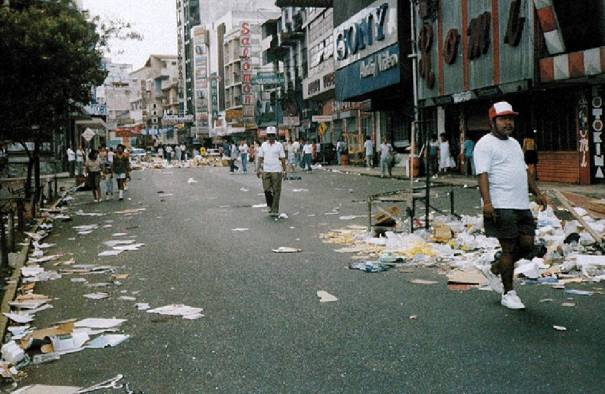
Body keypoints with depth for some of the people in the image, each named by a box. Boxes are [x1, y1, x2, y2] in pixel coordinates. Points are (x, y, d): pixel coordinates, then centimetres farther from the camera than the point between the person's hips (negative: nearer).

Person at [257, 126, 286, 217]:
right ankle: (270, 206, 22)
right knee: (266, 190, 0)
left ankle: (275, 210, 2)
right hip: (265, 171, 2)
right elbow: (260, 158, 10)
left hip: (276, 171, -2)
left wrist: (284, 170, -2)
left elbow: (282, 159, 2)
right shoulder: (263, 145, 9)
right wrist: (258, 169, 4)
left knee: (276, 191, -2)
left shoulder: (279, 145, 2)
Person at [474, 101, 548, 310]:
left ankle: (493, 270, 26)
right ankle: (508, 294, 11)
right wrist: (487, 202, -26)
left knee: (527, 245, 7)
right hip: (501, 207, -8)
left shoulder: (514, 143, 22)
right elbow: (483, 175, -16)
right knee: (509, 248, -3)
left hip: (522, 206, 8)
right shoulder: (485, 144, -6)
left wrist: (537, 193, 20)